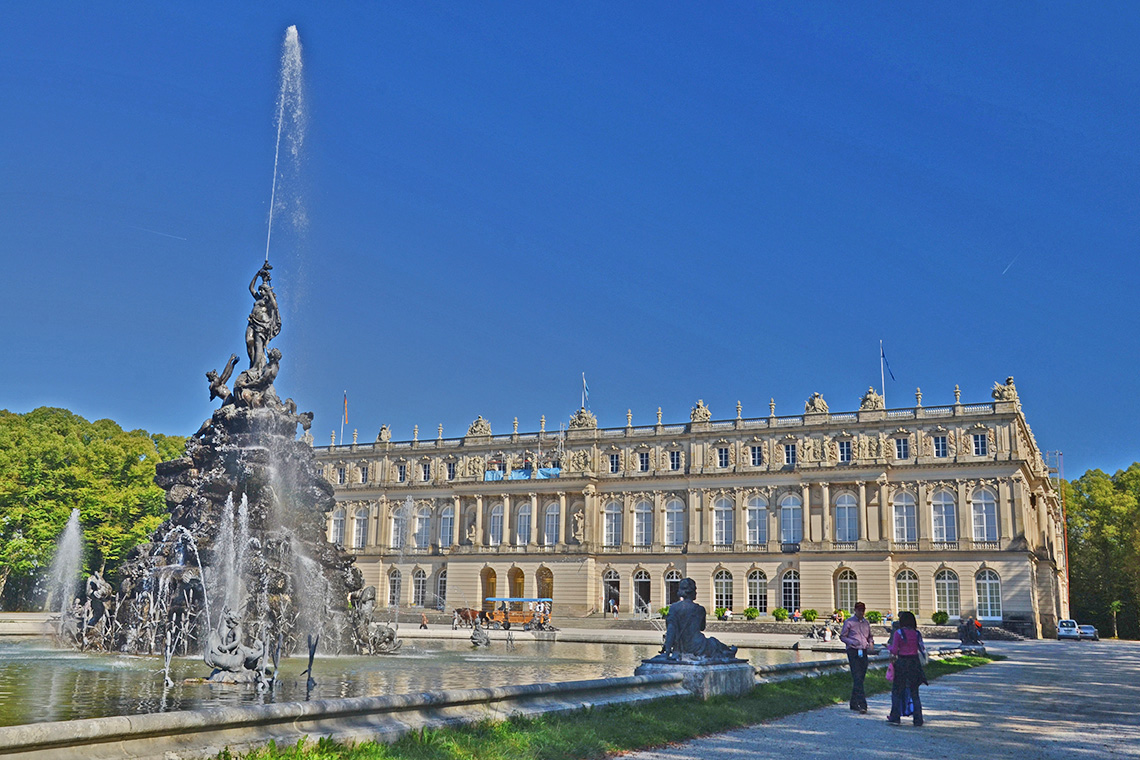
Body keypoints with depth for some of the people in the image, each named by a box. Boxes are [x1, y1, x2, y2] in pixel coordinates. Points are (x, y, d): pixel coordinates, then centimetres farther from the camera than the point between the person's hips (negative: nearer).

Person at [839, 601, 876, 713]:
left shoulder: (866, 622, 15)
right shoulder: (849, 622, -1)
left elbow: (870, 636, 25)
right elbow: (842, 636, 1)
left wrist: (871, 643, 4)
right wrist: (852, 642, -16)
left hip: (864, 652, 6)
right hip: (853, 652, -6)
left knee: (861, 678, 8)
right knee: (857, 678, -13)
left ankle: (854, 704, 19)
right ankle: (862, 704, -19)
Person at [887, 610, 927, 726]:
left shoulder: (898, 633, -9)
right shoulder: (917, 633, 2)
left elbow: (894, 650, -11)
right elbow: (922, 649, 5)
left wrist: (889, 648, 10)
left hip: (902, 662, -3)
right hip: (915, 662, 3)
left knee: (897, 691, 8)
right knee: (914, 692, 12)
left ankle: (895, 717, 5)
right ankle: (918, 719, 10)